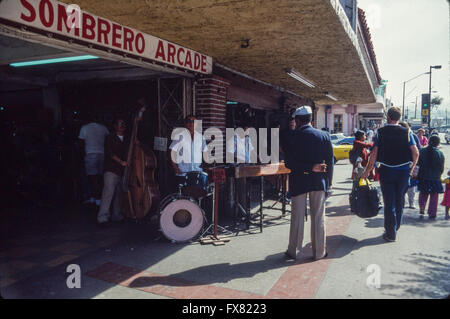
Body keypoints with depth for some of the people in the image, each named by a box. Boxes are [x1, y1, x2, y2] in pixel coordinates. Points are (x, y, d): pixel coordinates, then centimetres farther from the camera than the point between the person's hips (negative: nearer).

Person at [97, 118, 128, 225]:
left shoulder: (126, 141, 20)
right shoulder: (110, 138, 4)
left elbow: (127, 154, 22)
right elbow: (109, 153, -8)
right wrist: (121, 162, -16)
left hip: (123, 171, 5)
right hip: (111, 170, -5)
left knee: (119, 194, 6)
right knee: (108, 193, -12)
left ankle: (116, 216, 15)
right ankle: (102, 217, -11)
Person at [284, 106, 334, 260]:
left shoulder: (294, 137, -10)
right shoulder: (324, 135, -1)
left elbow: (289, 163, -16)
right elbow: (329, 161, 3)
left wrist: (311, 167, -13)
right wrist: (328, 181, 11)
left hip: (299, 182, -2)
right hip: (319, 182, 2)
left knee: (297, 217, 8)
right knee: (318, 218, 10)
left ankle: (293, 251, 18)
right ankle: (319, 252, 19)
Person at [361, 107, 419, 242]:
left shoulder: (380, 132, -3)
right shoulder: (406, 132, 1)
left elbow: (374, 154, -7)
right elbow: (416, 153, -2)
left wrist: (367, 171, 1)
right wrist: (411, 168, 13)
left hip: (386, 171, -2)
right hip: (403, 171, 2)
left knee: (389, 202, 3)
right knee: (400, 201, 15)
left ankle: (391, 233, 7)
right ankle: (395, 228, 28)